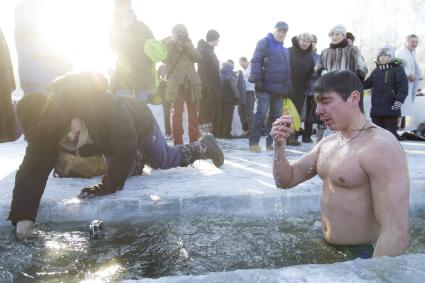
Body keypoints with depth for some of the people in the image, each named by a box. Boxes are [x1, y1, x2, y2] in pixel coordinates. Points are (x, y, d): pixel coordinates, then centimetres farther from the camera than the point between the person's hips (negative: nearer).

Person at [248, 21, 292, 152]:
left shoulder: (284, 49, 23)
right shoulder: (264, 43, 0)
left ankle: (270, 142, 14)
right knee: (261, 114, -11)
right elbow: (255, 61, -11)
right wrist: (257, 79, -20)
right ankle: (254, 142, -6)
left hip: (280, 88, 8)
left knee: (276, 116, 7)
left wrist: (288, 87, 19)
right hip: (266, 87, -8)